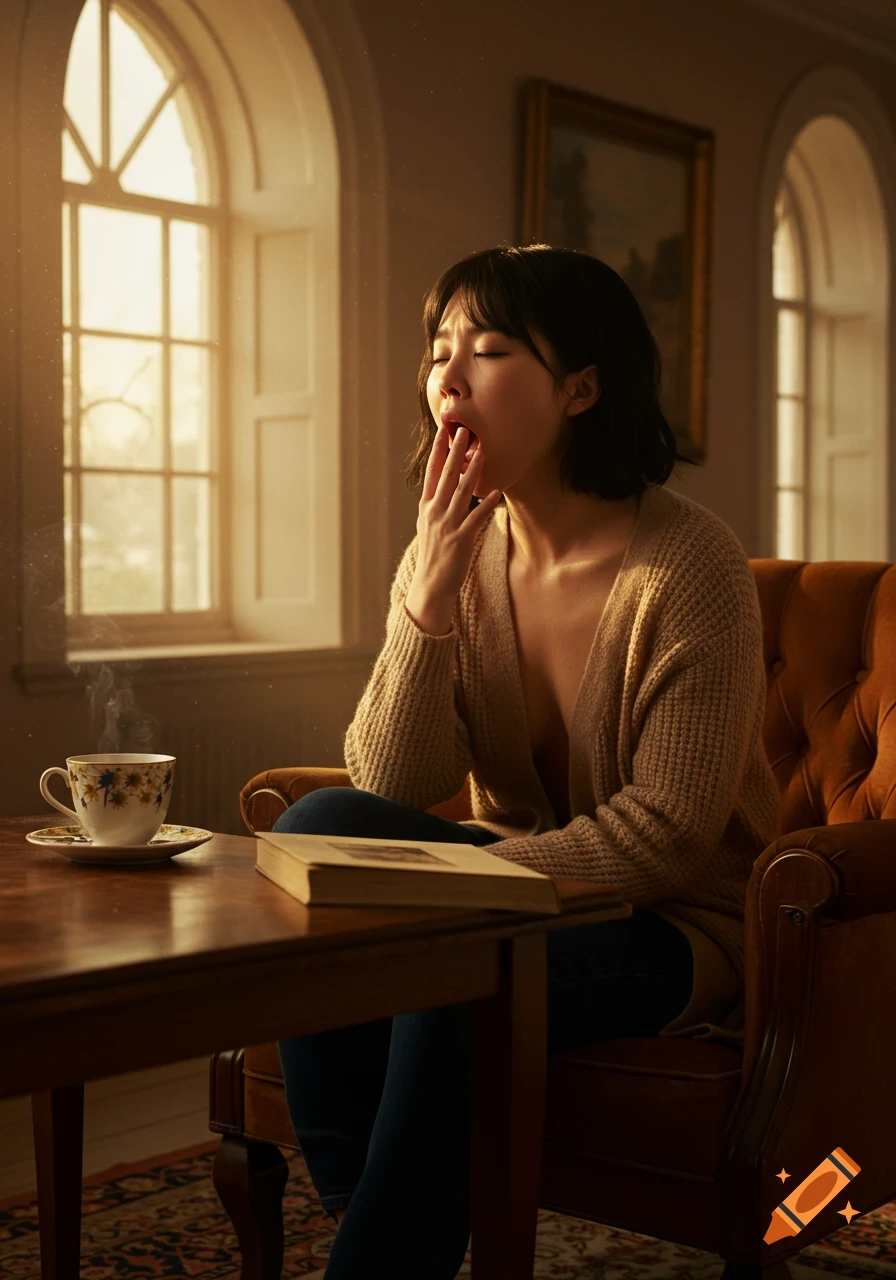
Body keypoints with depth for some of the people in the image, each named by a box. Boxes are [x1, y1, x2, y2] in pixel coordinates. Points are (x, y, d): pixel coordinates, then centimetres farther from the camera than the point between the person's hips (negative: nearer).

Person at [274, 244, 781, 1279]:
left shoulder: (687, 562, -18)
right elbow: (390, 788, -7)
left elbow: (667, 830, -19)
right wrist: (428, 597, -20)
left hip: (670, 921, -5)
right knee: (316, 823, -19)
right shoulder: (458, 553, -1)